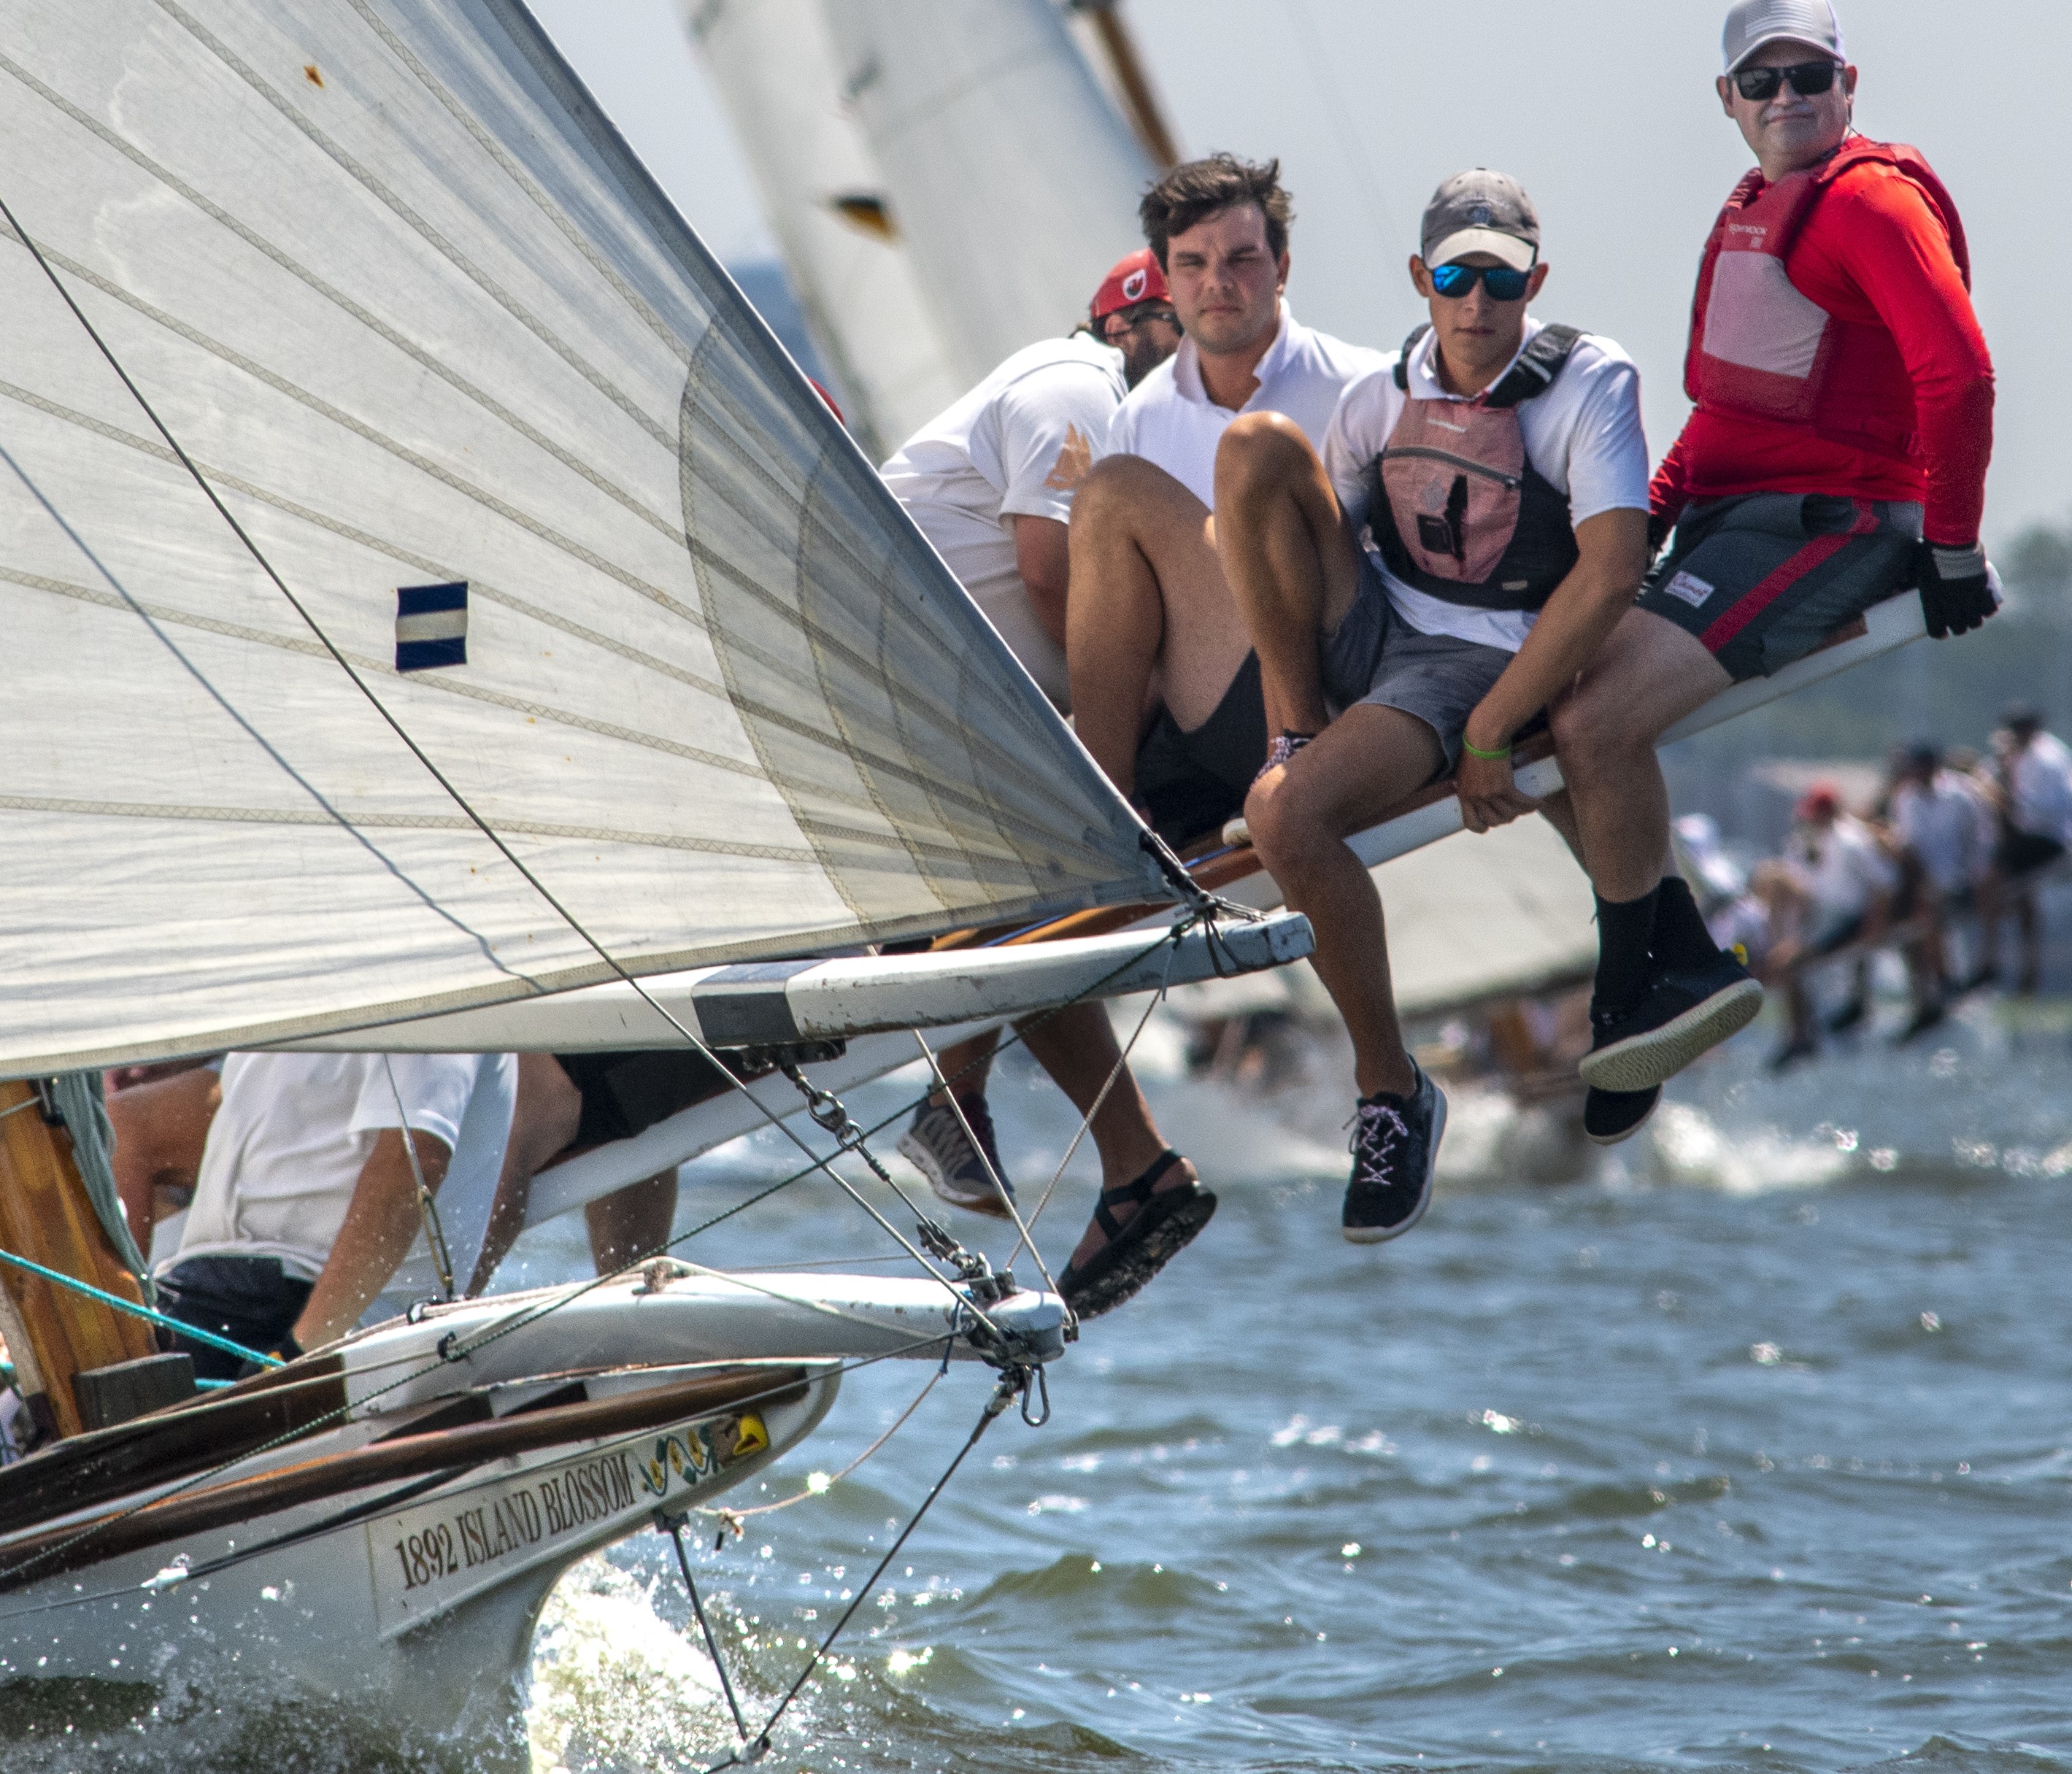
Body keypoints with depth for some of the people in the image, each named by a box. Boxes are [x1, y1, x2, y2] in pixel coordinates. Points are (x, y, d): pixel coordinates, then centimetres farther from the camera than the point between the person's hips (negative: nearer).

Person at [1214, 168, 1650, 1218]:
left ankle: (1391, 1091, -12)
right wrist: (1293, 735, 0)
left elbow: (1612, 573, -18)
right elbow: (1308, 545, 12)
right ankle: (1291, 745, -13)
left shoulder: (1590, 385, -9)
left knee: (1287, 819, -32)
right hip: (1365, 624, 5)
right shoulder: (1384, 396, 7)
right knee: (1257, 445, -18)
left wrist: (1488, 733, -18)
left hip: (1476, 659, -5)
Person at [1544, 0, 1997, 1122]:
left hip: (1825, 523, -10)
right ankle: (1686, 968, 7)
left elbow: (1958, 373, -17)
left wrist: (1952, 554, -17)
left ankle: (1633, 995, -7)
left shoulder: (1870, 199, -11)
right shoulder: (1750, 210, 19)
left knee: (1596, 724, -23)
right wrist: (1651, 509, 14)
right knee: (1561, 716, 5)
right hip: (1729, 517, 10)